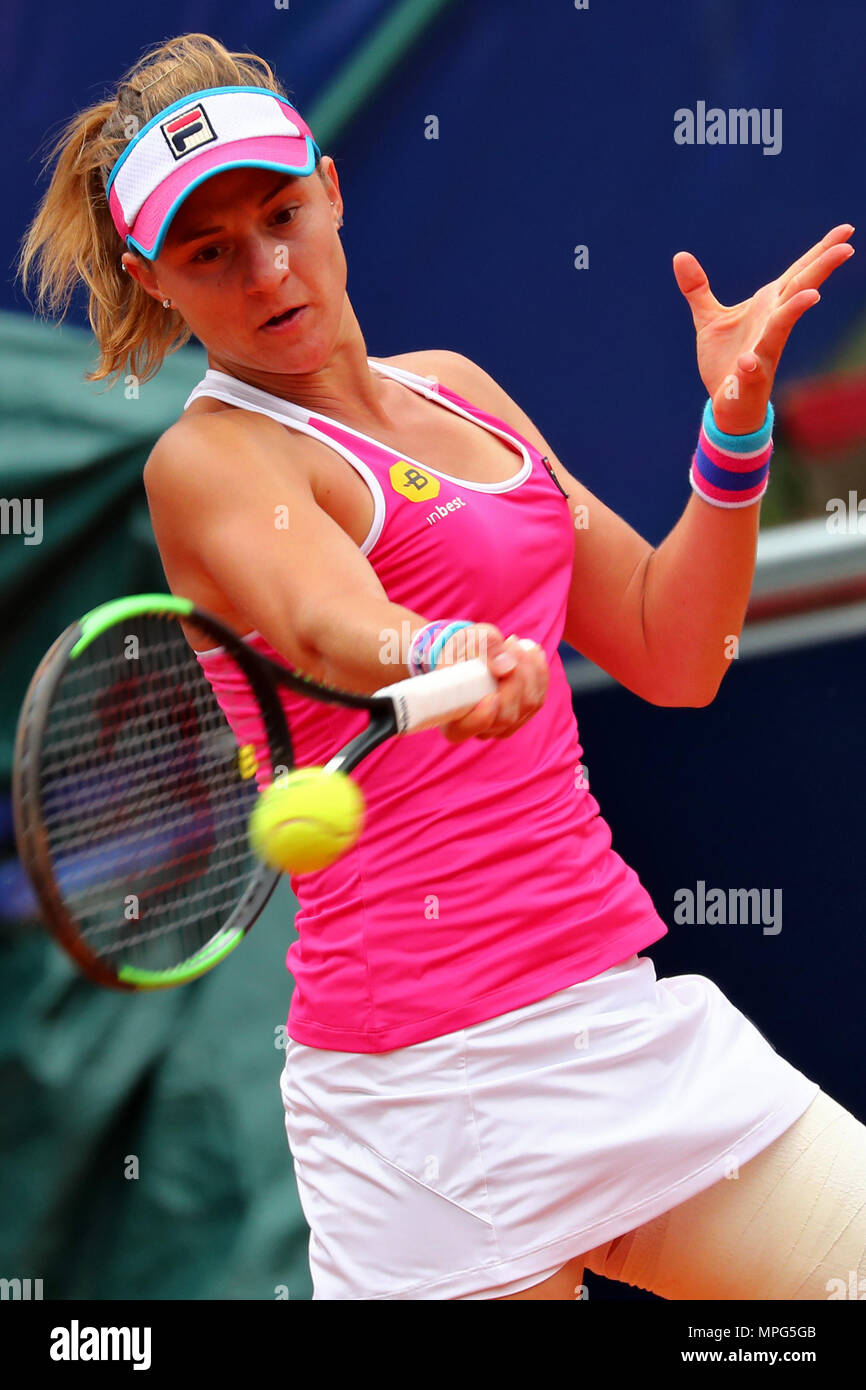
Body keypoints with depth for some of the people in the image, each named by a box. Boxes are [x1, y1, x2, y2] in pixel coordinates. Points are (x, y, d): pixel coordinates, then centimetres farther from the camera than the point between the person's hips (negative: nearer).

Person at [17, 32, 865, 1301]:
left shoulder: (452, 388, 14)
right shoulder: (211, 461, -7)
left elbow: (671, 655, 15)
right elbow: (328, 626, -30)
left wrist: (734, 423, 3)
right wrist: (446, 660, -51)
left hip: (624, 1008, 7)